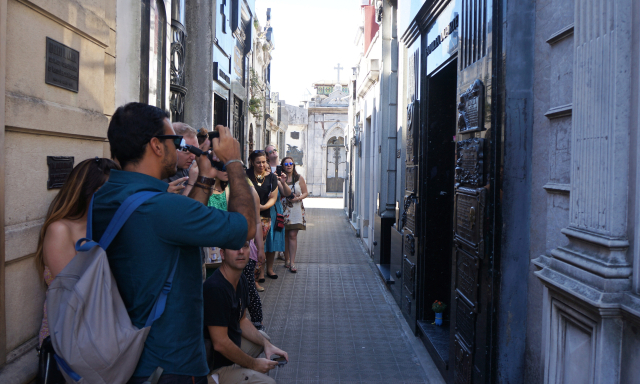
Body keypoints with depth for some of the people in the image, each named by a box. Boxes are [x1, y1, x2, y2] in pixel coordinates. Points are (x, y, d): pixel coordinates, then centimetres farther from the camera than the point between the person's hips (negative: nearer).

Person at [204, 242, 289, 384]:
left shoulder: (241, 279, 2)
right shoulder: (215, 288, -30)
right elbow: (220, 343, -29)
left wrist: (267, 344, 3)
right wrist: (253, 364, -16)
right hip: (216, 365, -10)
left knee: (264, 337, 27)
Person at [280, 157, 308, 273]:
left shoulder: (299, 178, 7)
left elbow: (306, 193, 10)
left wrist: (298, 198, -9)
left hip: (295, 210, 0)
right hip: (283, 210, 1)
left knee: (292, 235, -7)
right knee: (285, 235, 5)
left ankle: (292, 262, -5)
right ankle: (286, 259, 20)